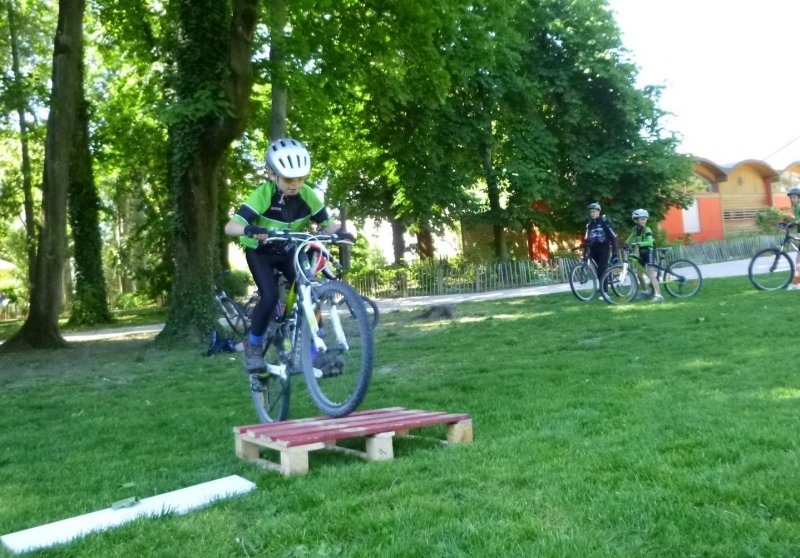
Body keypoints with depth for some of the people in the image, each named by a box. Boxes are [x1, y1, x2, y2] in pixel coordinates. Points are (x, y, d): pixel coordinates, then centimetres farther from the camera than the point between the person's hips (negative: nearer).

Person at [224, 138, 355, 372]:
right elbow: (230, 226, -36)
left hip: (289, 251, 4)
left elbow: (326, 224, -11)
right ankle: (253, 347, -3)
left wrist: (340, 231, -34)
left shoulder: (308, 195, -18)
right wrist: (249, 230, -58)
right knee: (270, 296, -24)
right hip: (260, 252, -3)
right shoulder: (263, 195, -29)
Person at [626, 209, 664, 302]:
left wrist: (637, 243, -41)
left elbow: (650, 242, -30)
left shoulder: (647, 229, -16)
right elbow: (632, 238, 19)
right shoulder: (636, 229, 3)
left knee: (651, 274, -18)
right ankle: (645, 291, 33)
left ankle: (658, 295, -25)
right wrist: (626, 244, 0)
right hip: (642, 252, 7)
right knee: (638, 273, 13)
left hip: (649, 252, -7)